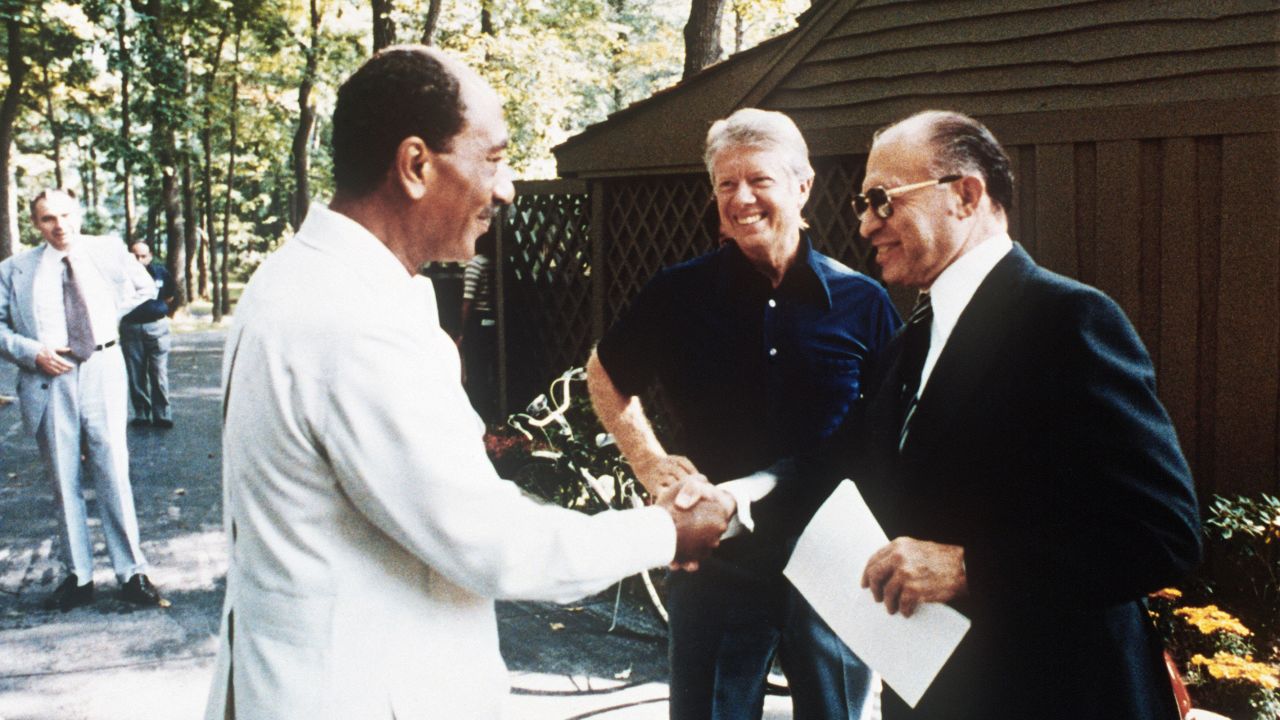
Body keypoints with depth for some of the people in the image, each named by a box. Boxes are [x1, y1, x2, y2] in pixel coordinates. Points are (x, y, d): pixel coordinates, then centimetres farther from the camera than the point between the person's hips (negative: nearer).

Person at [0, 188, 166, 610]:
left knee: (113, 475, 0)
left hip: (101, 372, 0)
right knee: (64, 482, 6)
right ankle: (78, 578, 16)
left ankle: (132, 574, 8)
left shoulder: (109, 251, 7)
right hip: (49, 379, 0)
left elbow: (145, 287, 21)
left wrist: (111, 313, 8)